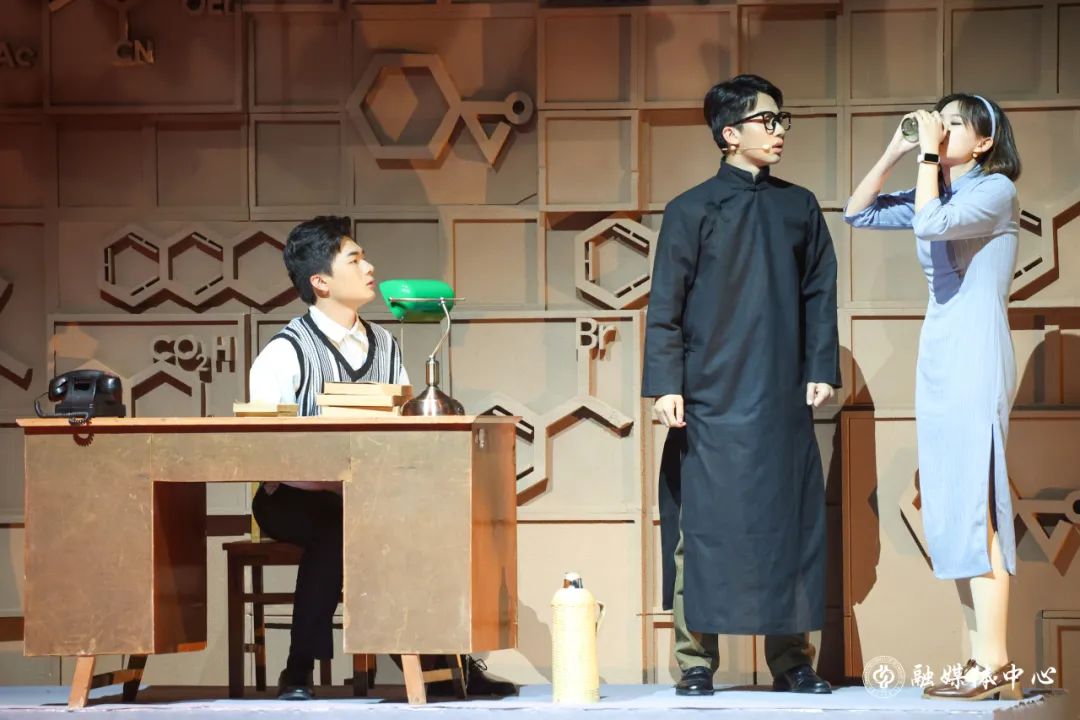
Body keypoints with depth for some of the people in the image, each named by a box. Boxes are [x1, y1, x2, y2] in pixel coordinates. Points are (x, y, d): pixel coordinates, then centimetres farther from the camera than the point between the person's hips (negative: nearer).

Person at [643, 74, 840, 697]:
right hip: (713, 401, -3)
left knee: (790, 523, 4)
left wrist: (822, 370, 4)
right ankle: (696, 662, 2)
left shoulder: (799, 207, 12)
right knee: (705, 526, -3)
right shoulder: (693, 210, 1)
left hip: (784, 400, 3)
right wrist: (666, 384, -10)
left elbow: (820, 293, 14)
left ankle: (792, 660, 11)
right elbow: (665, 306, -2)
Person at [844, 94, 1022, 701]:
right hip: (938, 360, 8)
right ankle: (981, 662, 7)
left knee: (976, 511, -13)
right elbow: (859, 212, 19)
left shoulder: (996, 190, -6)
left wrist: (930, 153, -12)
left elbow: (932, 223, -23)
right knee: (953, 515, 6)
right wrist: (896, 152, 10)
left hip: (977, 359, -8)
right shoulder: (934, 194, 17)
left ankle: (994, 667, -14)